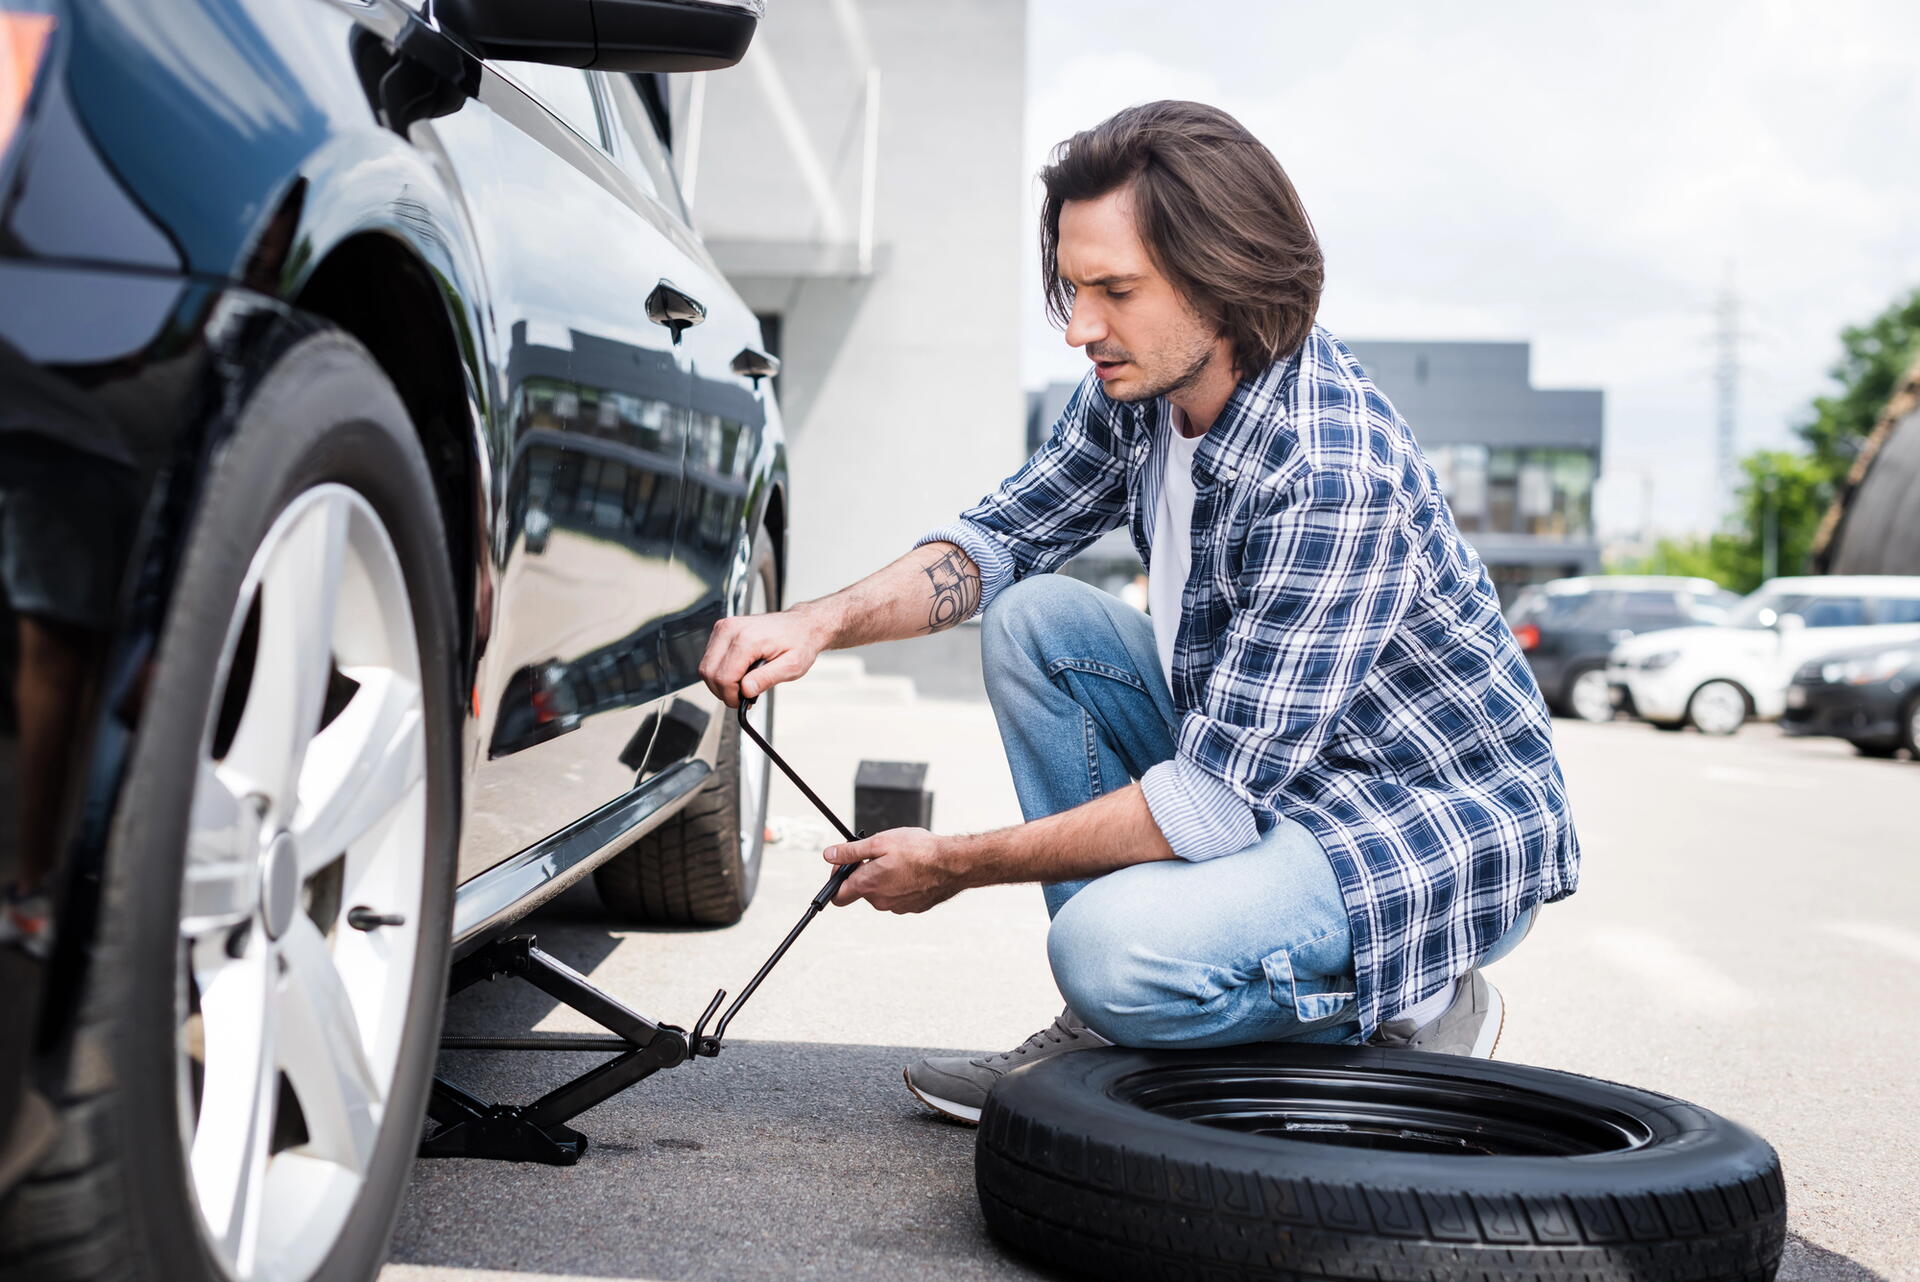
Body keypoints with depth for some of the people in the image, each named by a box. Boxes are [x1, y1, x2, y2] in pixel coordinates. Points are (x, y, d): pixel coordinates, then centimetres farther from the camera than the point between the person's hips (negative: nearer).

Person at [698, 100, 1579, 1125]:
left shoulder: (1333, 475, -31)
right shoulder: (1137, 387, -6)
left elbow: (1216, 802, -30)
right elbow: (999, 537, 8)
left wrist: (953, 866, -21)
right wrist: (822, 622, -12)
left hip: (1451, 832, -9)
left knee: (1117, 949, -31)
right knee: (1031, 618, -2)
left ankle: (1418, 1016, -1)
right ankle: (1108, 1027, 3)